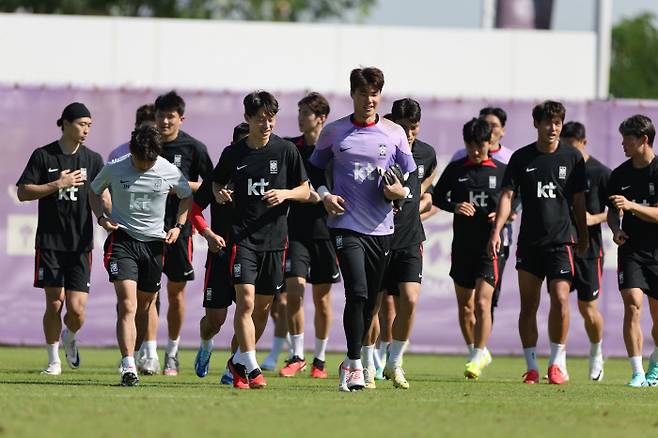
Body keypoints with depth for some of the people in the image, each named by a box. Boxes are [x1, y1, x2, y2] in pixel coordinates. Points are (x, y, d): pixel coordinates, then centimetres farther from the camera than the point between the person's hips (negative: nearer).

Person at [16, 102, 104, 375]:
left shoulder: (92, 159, 7)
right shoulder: (44, 156, 0)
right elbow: (23, 192, -3)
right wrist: (58, 184, -13)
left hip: (80, 245, 1)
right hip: (50, 243, -1)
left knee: (76, 309, -7)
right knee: (54, 305, -2)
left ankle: (69, 338, 27)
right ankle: (54, 360, 15)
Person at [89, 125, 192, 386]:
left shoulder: (169, 171, -4)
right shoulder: (114, 169, -7)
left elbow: (187, 196, 15)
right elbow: (94, 191, 11)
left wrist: (178, 226, 2)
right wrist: (102, 218, -5)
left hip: (154, 242, 3)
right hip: (122, 240, -3)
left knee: (145, 308, 11)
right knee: (128, 306, -18)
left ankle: (140, 354, 33)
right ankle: (128, 368, -24)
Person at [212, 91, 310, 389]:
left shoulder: (286, 151, 2)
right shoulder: (233, 154, 3)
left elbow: (305, 191, 8)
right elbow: (216, 183, 19)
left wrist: (285, 194, -12)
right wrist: (220, 194, -3)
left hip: (274, 238, 2)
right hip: (242, 237, -2)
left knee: (263, 306, 8)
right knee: (246, 299, -16)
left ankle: (238, 361, 25)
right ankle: (250, 367, -17)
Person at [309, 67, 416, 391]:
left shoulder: (394, 133, 6)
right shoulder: (334, 132, 4)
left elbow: (412, 176, 13)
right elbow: (314, 168, 16)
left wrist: (401, 191, -9)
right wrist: (324, 195, -2)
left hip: (381, 229, 3)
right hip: (346, 225, -3)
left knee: (370, 302, 9)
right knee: (357, 294, -18)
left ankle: (350, 363, 26)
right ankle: (355, 367, -14)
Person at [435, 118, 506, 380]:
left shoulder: (501, 171, 3)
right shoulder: (456, 169, 5)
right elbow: (437, 197, 11)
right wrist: (455, 207, -8)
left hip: (490, 246, -3)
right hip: (462, 245, 3)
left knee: (482, 302, -14)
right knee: (464, 305, 10)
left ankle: (478, 355, -6)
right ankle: (480, 353, 26)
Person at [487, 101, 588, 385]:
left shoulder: (572, 157, 4)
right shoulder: (521, 158, 4)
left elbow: (578, 200, 11)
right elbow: (507, 195, 0)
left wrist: (584, 237, 14)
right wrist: (497, 230, -11)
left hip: (561, 241, -1)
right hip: (528, 241, 1)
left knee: (560, 298, -13)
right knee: (528, 304, 2)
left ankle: (558, 362, -2)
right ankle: (531, 366, 9)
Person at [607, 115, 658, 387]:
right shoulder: (620, 175, 5)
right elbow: (613, 211, 17)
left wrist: (631, 205, -26)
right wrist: (616, 229, -3)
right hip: (631, 249, 2)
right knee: (632, 304, -17)